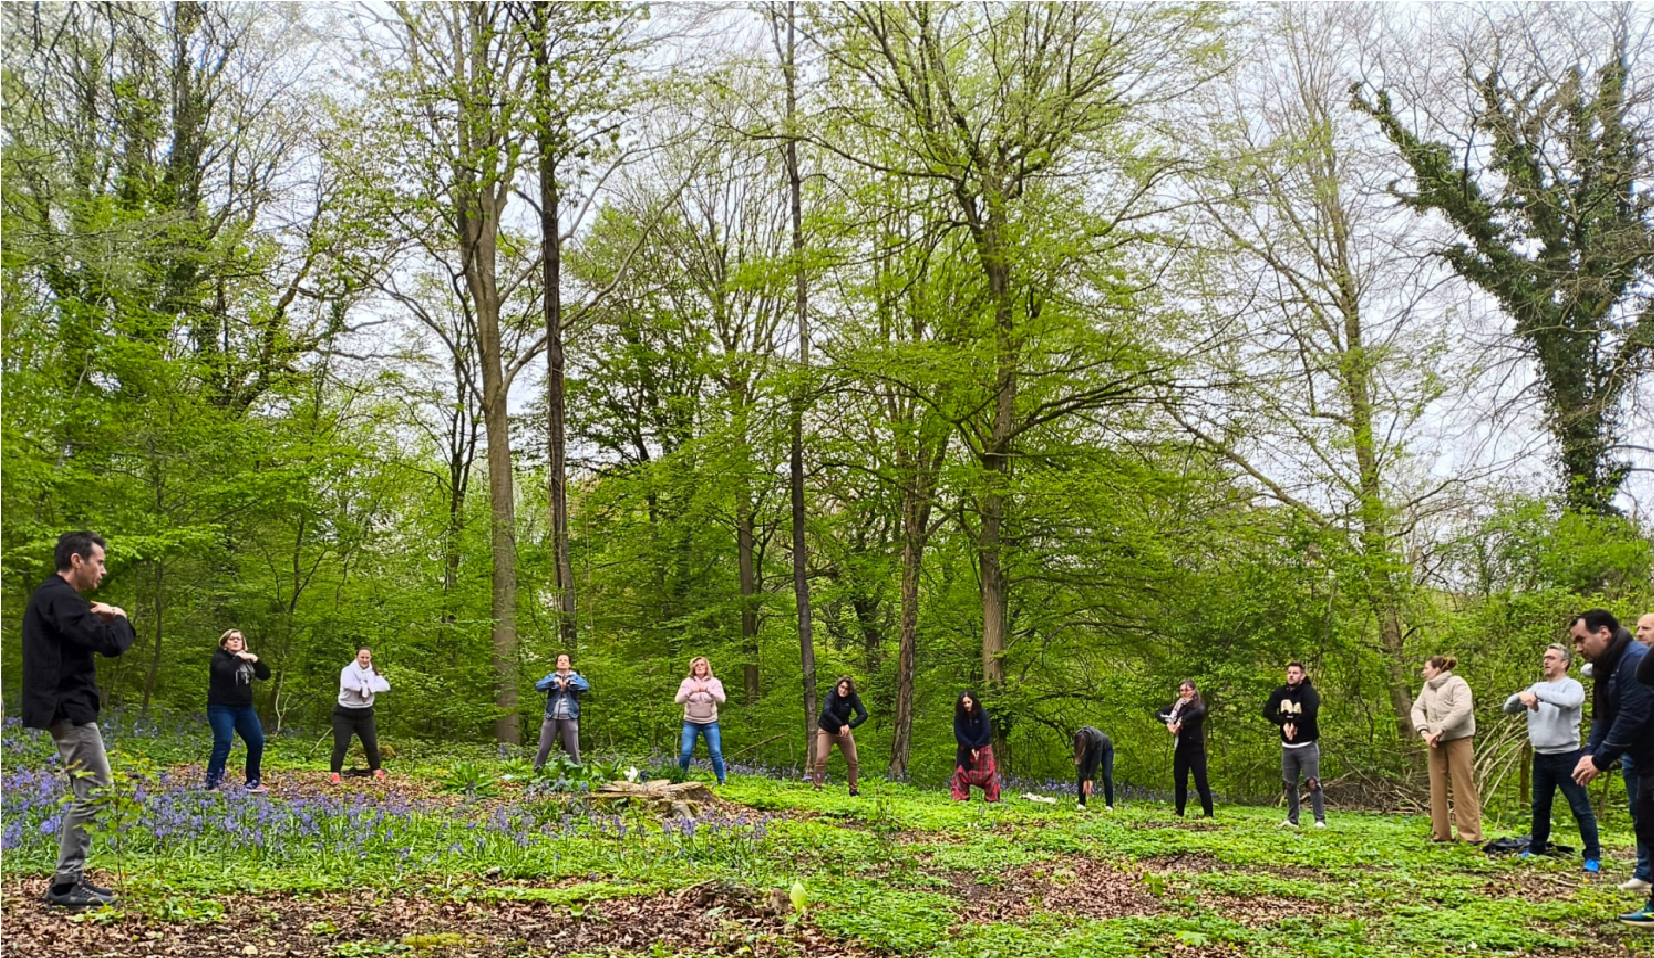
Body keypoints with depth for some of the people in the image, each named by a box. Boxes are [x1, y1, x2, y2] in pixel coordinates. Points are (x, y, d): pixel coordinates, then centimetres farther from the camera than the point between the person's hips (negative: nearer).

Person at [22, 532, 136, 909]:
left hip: (64, 706, 11)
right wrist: (119, 620, -5)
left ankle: (69, 879, 16)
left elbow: (82, 633, 18)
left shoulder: (52, 596, 17)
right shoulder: (60, 598, -18)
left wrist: (100, 619, -1)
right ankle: (64, 885, -6)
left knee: (87, 792, 14)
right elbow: (111, 644, -26)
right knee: (94, 790, -8)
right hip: (68, 707, -11)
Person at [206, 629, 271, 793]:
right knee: (223, 743, -18)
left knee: (257, 741, 4)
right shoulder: (219, 657, -6)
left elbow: (265, 675, 8)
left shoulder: (247, 658, 13)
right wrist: (239, 658, -19)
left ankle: (253, 782, 15)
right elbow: (225, 671, -29)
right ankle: (211, 784, -14)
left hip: (244, 708, 7)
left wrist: (256, 661, -8)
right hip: (221, 708, -7)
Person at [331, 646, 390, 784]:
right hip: (344, 714, -4)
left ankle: (377, 772, 23)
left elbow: (386, 686, -13)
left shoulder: (373, 673, 3)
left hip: (365, 714, 5)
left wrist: (368, 688, -25)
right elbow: (346, 684, -34)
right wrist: (363, 687, -24)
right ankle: (334, 775, -6)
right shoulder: (348, 670, -11)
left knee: (371, 745, 10)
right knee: (341, 746, -8)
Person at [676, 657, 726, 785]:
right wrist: (691, 691, -33)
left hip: (710, 723, 0)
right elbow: (678, 700, -15)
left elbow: (721, 699, -19)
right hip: (691, 723, 0)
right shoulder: (687, 682, -4)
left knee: (716, 753, -3)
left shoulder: (714, 682, -4)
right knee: (685, 752, -7)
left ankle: (721, 782, 7)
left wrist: (707, 689, -34)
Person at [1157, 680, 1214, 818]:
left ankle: (1208, 814, -5)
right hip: (1180, 749, 6)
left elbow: (1200, 712, -31)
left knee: (1201, 782, -6)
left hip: (1195, 749, -5)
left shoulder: (1198, 704, -7)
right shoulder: (1177, 705, 9)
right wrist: (1168, 721, -13)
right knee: (1179, 781, 9)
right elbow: (1158, 713, 7)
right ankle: (1180, 812, 16)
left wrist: (1181, 721, -27)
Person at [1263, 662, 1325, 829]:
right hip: (1287, 746, 6)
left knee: (1313, 782, -9)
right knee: (1290, 784, 9)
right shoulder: (1280, 693, 5)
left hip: (1307, 745, -6)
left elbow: (1311, 711, -29)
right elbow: (1267, 711, -4)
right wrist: (1284, 723, -17)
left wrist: (1295, 724, -18)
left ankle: (1320, 820, -7)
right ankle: (1292, 820, 16)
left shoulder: (1309, 692, -11)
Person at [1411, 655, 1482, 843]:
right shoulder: (1428, 687, 11)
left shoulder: (1457, 683, -9)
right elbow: (1417, 708, 8)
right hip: (1436, 742, 7)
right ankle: (1440, 833, 11)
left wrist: (1441, 730, -21)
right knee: (1437, 787, 6)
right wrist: (1424, 731, -9)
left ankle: (1471, 835, -1)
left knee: (1463, 787, -4)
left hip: (1459, 740, -7)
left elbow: (1463, 709, -22)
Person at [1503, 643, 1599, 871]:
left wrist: (1537, 694, -27)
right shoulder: (1537, 687, 11)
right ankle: (1536, 848, 29)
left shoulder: (1573, 686, -7)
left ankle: (1593, 856, -1)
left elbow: (1569, 701, -31)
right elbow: (1508, 709, 7)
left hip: (1566, 757, -6)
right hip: (1541, 758, 6)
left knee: (1581, 808, -4)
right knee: (1540, 807, 17)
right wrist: (1520, 696, -15)